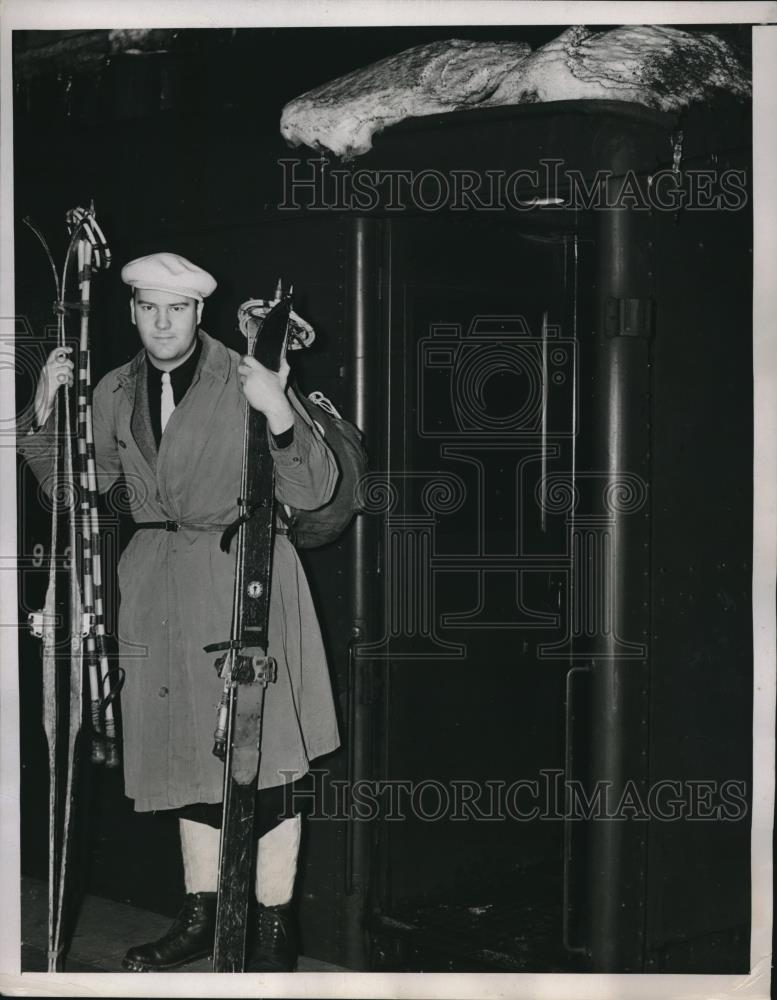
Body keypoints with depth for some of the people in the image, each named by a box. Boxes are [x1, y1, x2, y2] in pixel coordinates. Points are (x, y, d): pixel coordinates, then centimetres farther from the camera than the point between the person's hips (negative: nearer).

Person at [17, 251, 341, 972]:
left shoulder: (244, 380, -8)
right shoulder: (115, 393, 8)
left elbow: (312, 493, -11)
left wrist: (279, 413, -28)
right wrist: (45, 415, 0)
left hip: (242, 575, -5)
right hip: (158, 583, 5)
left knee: (260, 758, -5)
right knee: (188, 751, 14)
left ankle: (275, 926, 7)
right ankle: (202, 915, 27)